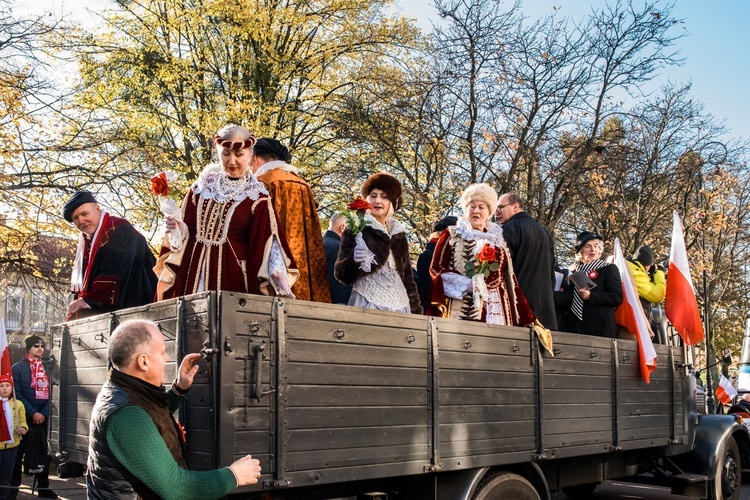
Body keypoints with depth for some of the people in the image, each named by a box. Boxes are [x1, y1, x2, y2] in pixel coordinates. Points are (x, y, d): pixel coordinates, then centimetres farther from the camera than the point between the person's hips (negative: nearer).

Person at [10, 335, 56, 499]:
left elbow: (49, 393, 8)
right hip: (24, 417, -4)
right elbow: (17, 394, -9)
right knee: (18, 451, 1)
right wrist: (32, 413, -14)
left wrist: (44, 413, -5)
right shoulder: (18, 368, -2)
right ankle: (13, 486, 11)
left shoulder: (46, 368, 11)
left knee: (42, 451, 6)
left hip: (42, 416, 4)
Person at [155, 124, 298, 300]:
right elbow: (188, 228, 13)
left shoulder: (256, 196, -1)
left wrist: (278, 274, -25)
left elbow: (269, 240, -10)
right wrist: (178, 228, -9)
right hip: (193, 273, 3)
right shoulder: (203, 185, 10)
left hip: (232, 276, -3)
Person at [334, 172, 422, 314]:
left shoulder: (399, 233, 12)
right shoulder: (355, 229, -1)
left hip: (399, 305, 4)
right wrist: (354, 260, -25)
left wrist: (415, 309, 13)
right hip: (368, 304, -4)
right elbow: (341, 274, -5)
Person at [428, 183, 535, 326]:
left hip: (496, 309, 4)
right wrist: (467, 284, -15)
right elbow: (436, 268, -1)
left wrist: (526, 316, 12)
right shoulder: (452, 236, 8)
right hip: (462, 309, -4)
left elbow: (509, 279, 18)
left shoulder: (498, 241, 19)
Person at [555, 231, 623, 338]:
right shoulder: (575, 270, 17)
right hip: (578, 326, 4)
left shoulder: (609, 269, 4)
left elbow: (617, 297, -7)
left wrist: (591, 296, -15)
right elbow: (566, 300, 14)